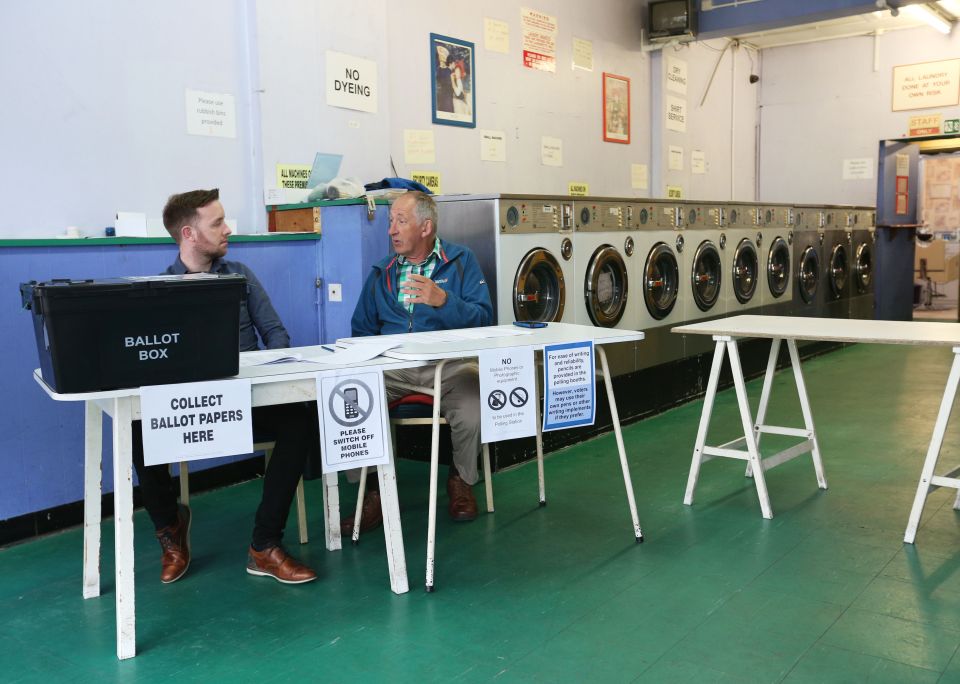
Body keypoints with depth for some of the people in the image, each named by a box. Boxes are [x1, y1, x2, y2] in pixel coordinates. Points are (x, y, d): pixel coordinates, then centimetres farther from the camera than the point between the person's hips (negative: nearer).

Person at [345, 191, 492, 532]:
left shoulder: (461, 261, 8)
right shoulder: (382, 272, 18)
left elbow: (483, 317, -3)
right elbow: (362, 329, 16)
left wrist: (444, 300, -20)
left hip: (449, 362, -2)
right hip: (391, 364, 3)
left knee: (472, 412, -32)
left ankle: (461, 480, 3)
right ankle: (376, 488, -5)